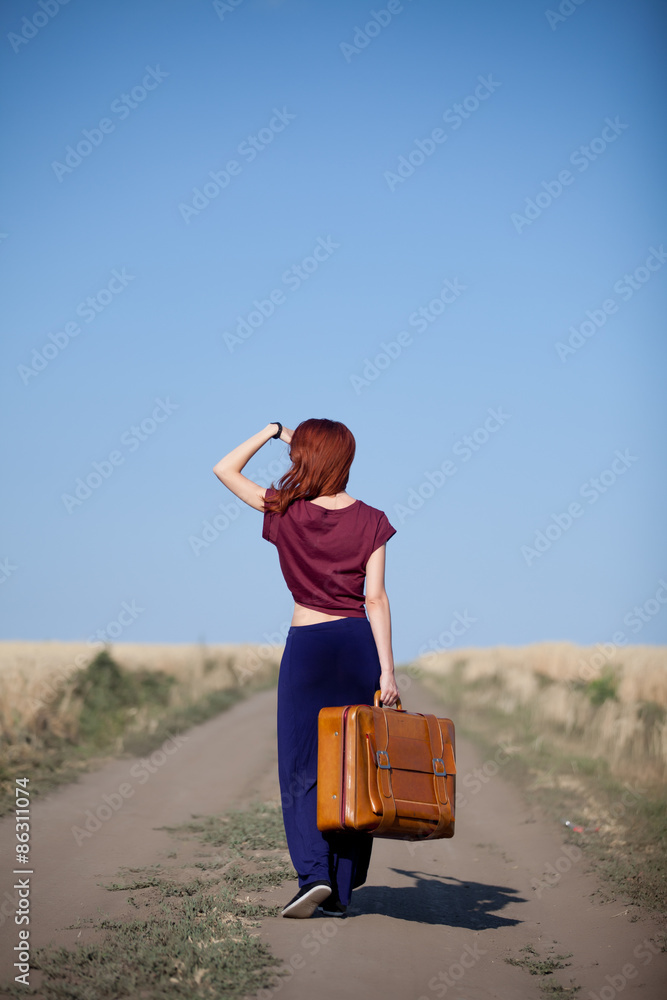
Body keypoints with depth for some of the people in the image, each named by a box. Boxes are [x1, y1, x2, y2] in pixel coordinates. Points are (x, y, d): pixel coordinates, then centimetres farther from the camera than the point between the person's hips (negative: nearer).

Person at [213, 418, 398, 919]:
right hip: (359, 643, 2)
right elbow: (376, 599, -6)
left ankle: (315, 874, -15)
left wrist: (271, 431, 15)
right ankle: (340, 892, 10)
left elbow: (224, 469, 11)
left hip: (306, 647, -1)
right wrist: (387, 670, -7)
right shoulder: (370, 521, -1)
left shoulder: (285, 511, -2)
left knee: (303, 769, 4)